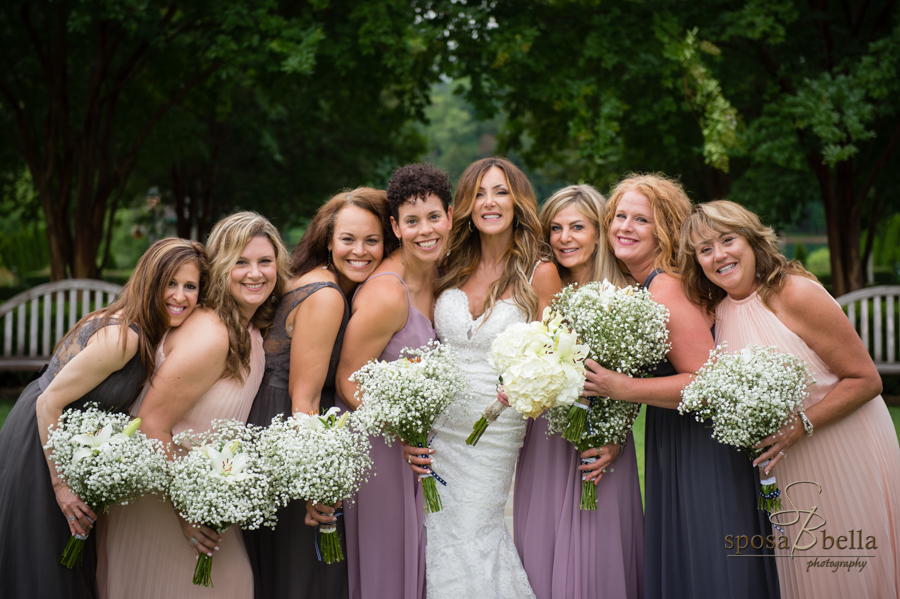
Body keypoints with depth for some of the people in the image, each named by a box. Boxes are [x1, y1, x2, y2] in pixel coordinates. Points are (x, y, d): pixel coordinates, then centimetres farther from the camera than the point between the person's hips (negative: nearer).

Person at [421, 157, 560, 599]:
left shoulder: (539, 274, -5)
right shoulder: (453, 269, 6)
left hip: (494, 433, -4)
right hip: (436, 426, 4)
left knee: (468, 539, -1)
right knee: (437, 535, 6)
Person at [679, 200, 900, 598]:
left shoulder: (796, 293, -18)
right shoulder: (718, 311, 2)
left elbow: (866, 379, -17)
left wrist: (802, 425, -27)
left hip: (845, 456, -5)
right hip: (785, 466, 5)